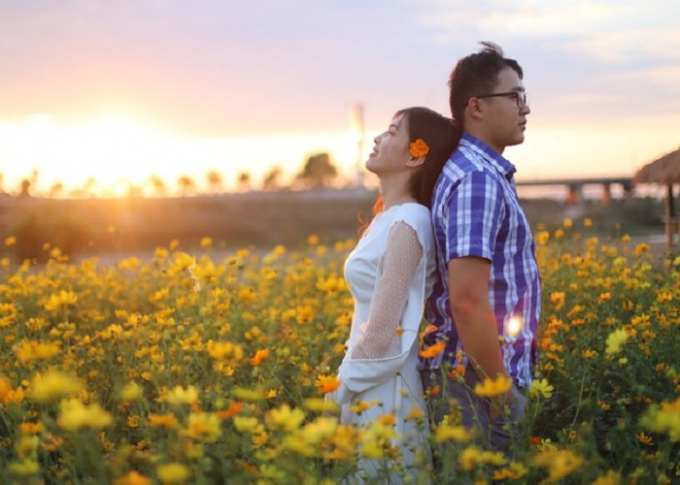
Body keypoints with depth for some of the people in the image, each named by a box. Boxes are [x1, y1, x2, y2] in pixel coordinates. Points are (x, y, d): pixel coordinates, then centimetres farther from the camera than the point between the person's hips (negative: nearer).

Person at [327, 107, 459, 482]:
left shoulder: (406, 223, -18)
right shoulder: (391, 219, 10)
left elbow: (381, 335, -21)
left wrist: (337, 398, -11)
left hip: (382, 394, -9)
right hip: (373, 388, 9)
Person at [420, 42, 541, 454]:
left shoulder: (486, 174, 15)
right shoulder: (477, 180, -17)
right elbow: (467, 300, -25)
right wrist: (503, 394, -19)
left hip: (483, 377, 10)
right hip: (479, 385, -10)